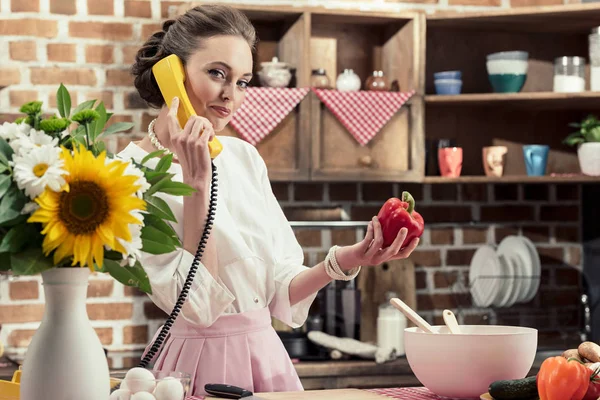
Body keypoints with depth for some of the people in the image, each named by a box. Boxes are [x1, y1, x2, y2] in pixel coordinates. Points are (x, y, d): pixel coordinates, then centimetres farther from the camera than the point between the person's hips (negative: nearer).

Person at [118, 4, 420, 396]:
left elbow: (280, 291, 7)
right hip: (201, 362, -6)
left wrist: (345, 260, -9)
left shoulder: (244, 157, 6)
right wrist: (196, 182, -21)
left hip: (268, 359, 6)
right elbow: (195, 303, -20)